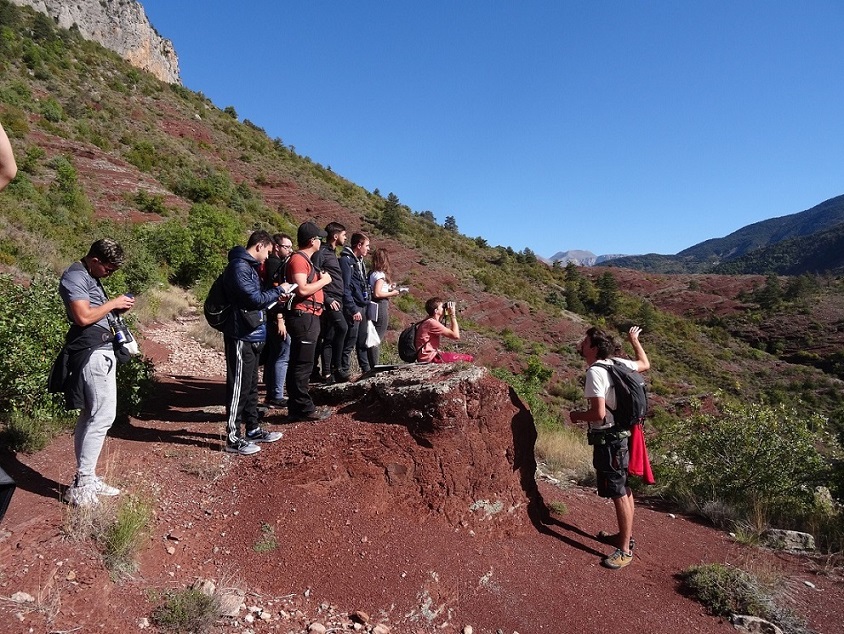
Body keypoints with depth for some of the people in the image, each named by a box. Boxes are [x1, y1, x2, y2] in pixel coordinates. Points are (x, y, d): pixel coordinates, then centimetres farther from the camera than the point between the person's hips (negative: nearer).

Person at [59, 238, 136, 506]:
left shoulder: (90, 277, 18)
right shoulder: (75, 277, -12)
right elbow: (83, 316, -22)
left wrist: (117, 309, 5)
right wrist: (113, 303, -11)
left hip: (100, 351, 10)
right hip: (93, 353, -10)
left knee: (90, 416, 13)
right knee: (103, 416, -10)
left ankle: (85, 478, 21)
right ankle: (81, 486, -3)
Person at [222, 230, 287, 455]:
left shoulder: (248, 266, 16)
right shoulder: (239, 267, -16)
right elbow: (255, 299, -20)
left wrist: (274, 298, 6)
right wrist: (278, 291, -8)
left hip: (252, 335, 10)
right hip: (241, 336, -10)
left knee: (251, 385, 16)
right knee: (238, 387, -4)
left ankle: (253, 430, 27)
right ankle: (233, 438, 5)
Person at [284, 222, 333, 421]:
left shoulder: (305, 260, 20)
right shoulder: (298, 259, -11)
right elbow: (302, 289, -22)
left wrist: (321, 280, 9)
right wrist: (323, 280, -10)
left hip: (308, 318, 11)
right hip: (303, 317, -11)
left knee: (298, 364, 13)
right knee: (303, 365, -6)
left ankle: (296, 408, 19)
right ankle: (304, 408, 0)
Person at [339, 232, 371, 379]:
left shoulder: (359, 261, 17)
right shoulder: (345, 260, -11)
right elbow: (345, 288, -17)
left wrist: (367, 305, 14)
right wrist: (353, 310, -19)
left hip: (363, 307, 9)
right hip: (353, 309, -9)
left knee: (363, 341, 15)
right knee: (350, 342, -5)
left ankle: (367, 369, 23)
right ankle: (344, 373, 2)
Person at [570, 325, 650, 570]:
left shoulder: (595, 372, -21)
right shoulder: (617, 363, 3)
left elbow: (599, 413, -26)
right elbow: (645, 364, 23)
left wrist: (577, 416, -7)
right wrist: (634, 340, 35)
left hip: (608, 441, -9)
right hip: (622, 436, 9)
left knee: (619, 494, 0)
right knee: (624, 489, 19)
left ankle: (625, 550, 11)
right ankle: (625, 536, 35)